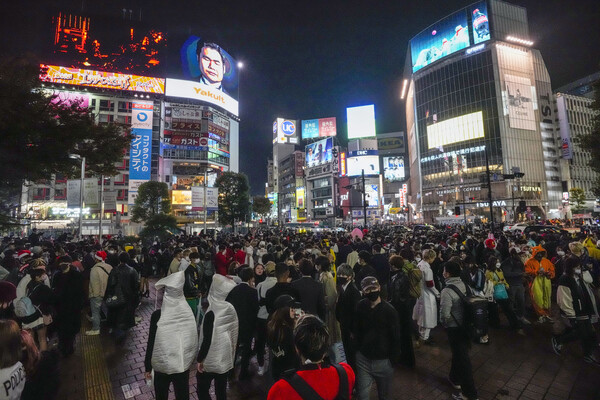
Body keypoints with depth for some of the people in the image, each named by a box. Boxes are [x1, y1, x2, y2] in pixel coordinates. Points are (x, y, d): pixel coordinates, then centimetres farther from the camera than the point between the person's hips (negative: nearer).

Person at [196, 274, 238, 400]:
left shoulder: (211, 313, -24)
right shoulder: (231, 309, -7)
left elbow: (207, 339, -21)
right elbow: (234, 333, 3)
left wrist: (200, 359, -8)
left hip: (211, 359, -5)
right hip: (226, 357, 5)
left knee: (202, 389, 15)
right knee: (221, 389, 20)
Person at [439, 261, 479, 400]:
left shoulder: (447, 291, -26)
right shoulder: (464, 285, -5)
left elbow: (445, 314, -25)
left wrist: (443, 323, -4)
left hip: (454, 328, -7)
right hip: (465, 325, 8)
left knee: (462, 357, 7)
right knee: (458, 353, 25)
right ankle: (455, 378, 45)